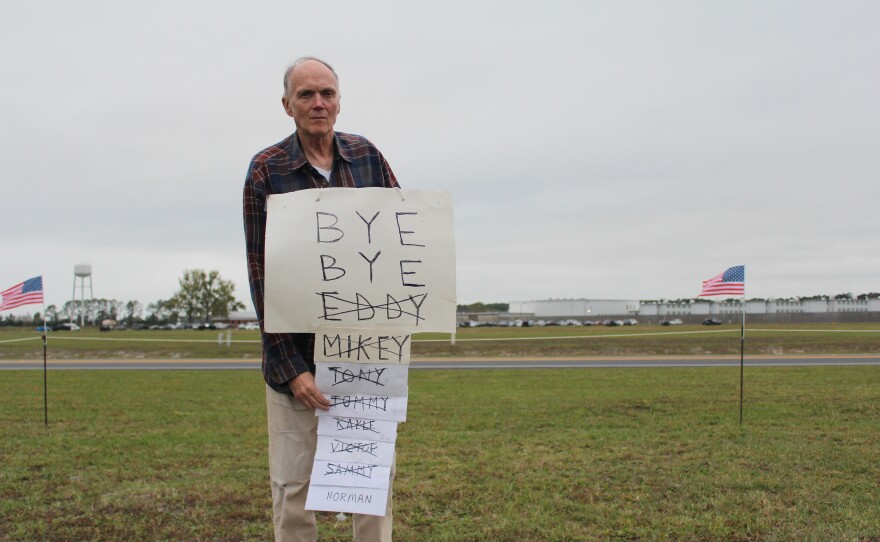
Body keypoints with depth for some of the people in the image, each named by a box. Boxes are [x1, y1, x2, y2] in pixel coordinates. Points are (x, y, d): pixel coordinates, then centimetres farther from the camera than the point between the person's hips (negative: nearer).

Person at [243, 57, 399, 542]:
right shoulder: (266, 169, -3)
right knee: (292, 482, 3)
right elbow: (260, 273, -6)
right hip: (296, 347, -3)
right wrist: (288, 367, -13)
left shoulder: (367, 156, 6)